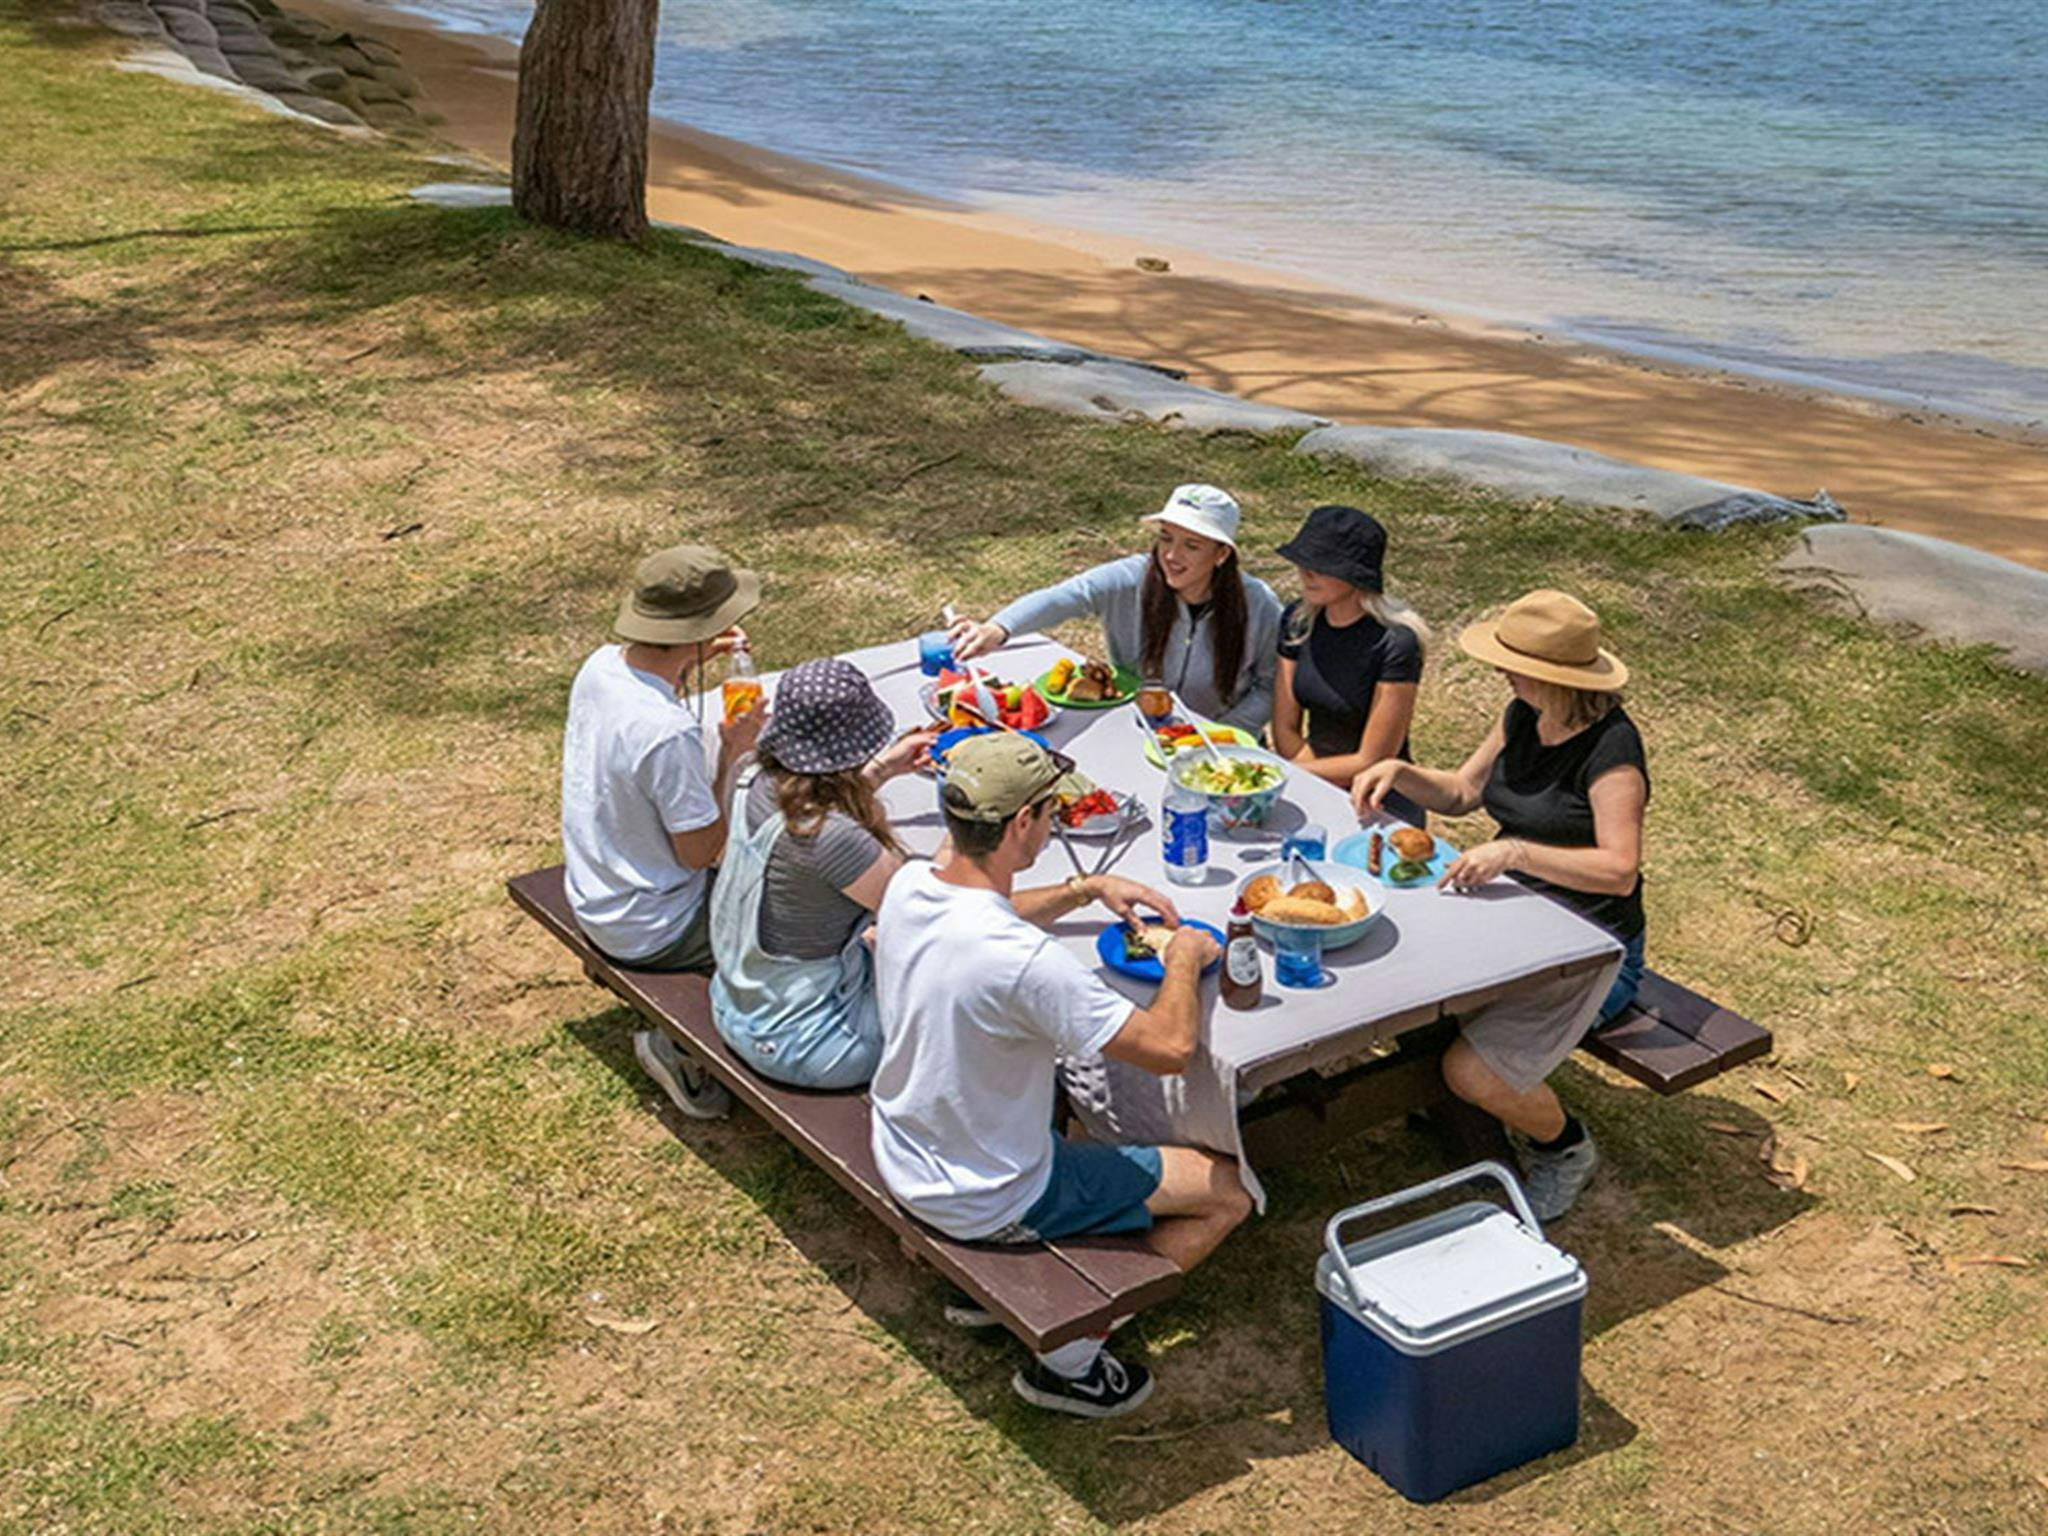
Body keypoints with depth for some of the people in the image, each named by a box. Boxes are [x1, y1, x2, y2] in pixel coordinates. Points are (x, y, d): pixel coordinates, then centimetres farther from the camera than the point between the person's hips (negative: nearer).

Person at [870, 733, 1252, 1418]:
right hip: (985, 1201, -8)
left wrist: (1088, 888, 5)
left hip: (900, 1157, 8)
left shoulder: (909, 886, -10)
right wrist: (1185, 957, -10)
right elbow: (1170, 1047, -28)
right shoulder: (1024, 962, -35)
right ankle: (1069, 1354, 8)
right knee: (1227, 1193, 1)